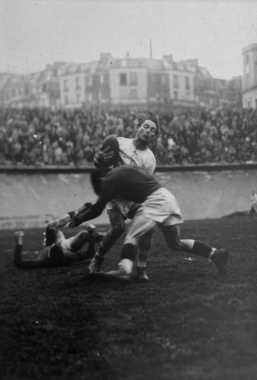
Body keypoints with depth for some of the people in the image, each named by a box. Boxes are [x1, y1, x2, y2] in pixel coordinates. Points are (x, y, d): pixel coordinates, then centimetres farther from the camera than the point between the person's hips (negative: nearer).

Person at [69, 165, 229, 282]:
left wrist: (78, 219, 14)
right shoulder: (123, 170, 22)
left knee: (131, 236, -6)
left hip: (155, 200, -8)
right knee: (175, 243, 15)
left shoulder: (110, 181, 0)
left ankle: (125, 270, -27)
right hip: (168, 196, 8)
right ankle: (215, 253, 10)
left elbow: (97, 209, 0)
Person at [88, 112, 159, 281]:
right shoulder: (119, 143, -8)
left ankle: (141, 268, -8)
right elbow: (101, 165, -3)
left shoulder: (150, 160, -6)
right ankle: (98, 258, 2)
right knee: (118, 227, -23)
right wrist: (100, 159, -28)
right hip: (115, 195, -2)